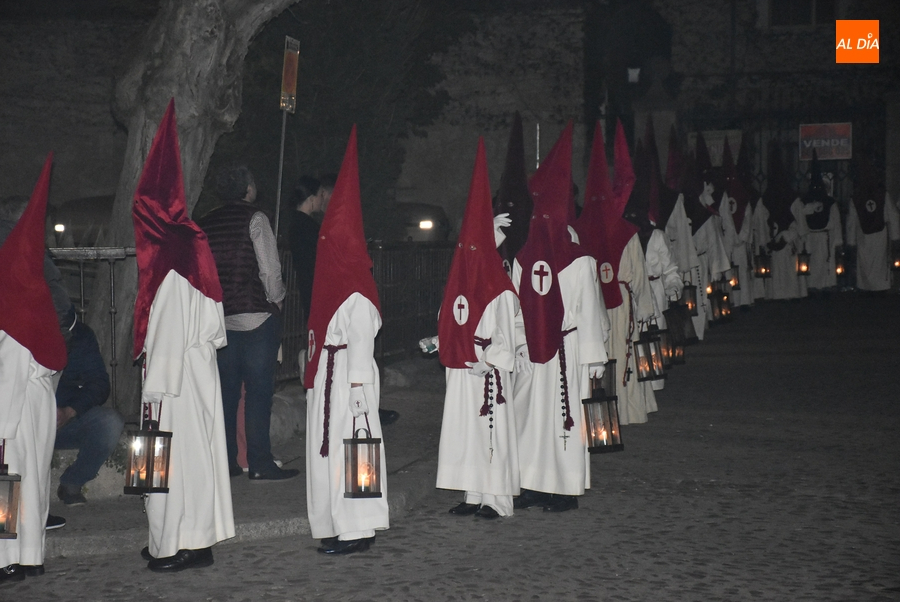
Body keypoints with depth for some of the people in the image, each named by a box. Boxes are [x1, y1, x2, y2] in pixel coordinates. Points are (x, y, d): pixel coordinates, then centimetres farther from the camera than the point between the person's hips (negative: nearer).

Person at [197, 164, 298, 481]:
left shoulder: (205, 223, 11)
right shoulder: (254, 218, -6)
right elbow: (270, 268, -10)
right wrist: (276, 300, 5)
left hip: (219, 320, 6)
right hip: (257, 317, -6)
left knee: (225, 390, 10)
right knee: (259, 390, -3)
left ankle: (224, 461, 13)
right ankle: (260, 464, -3)